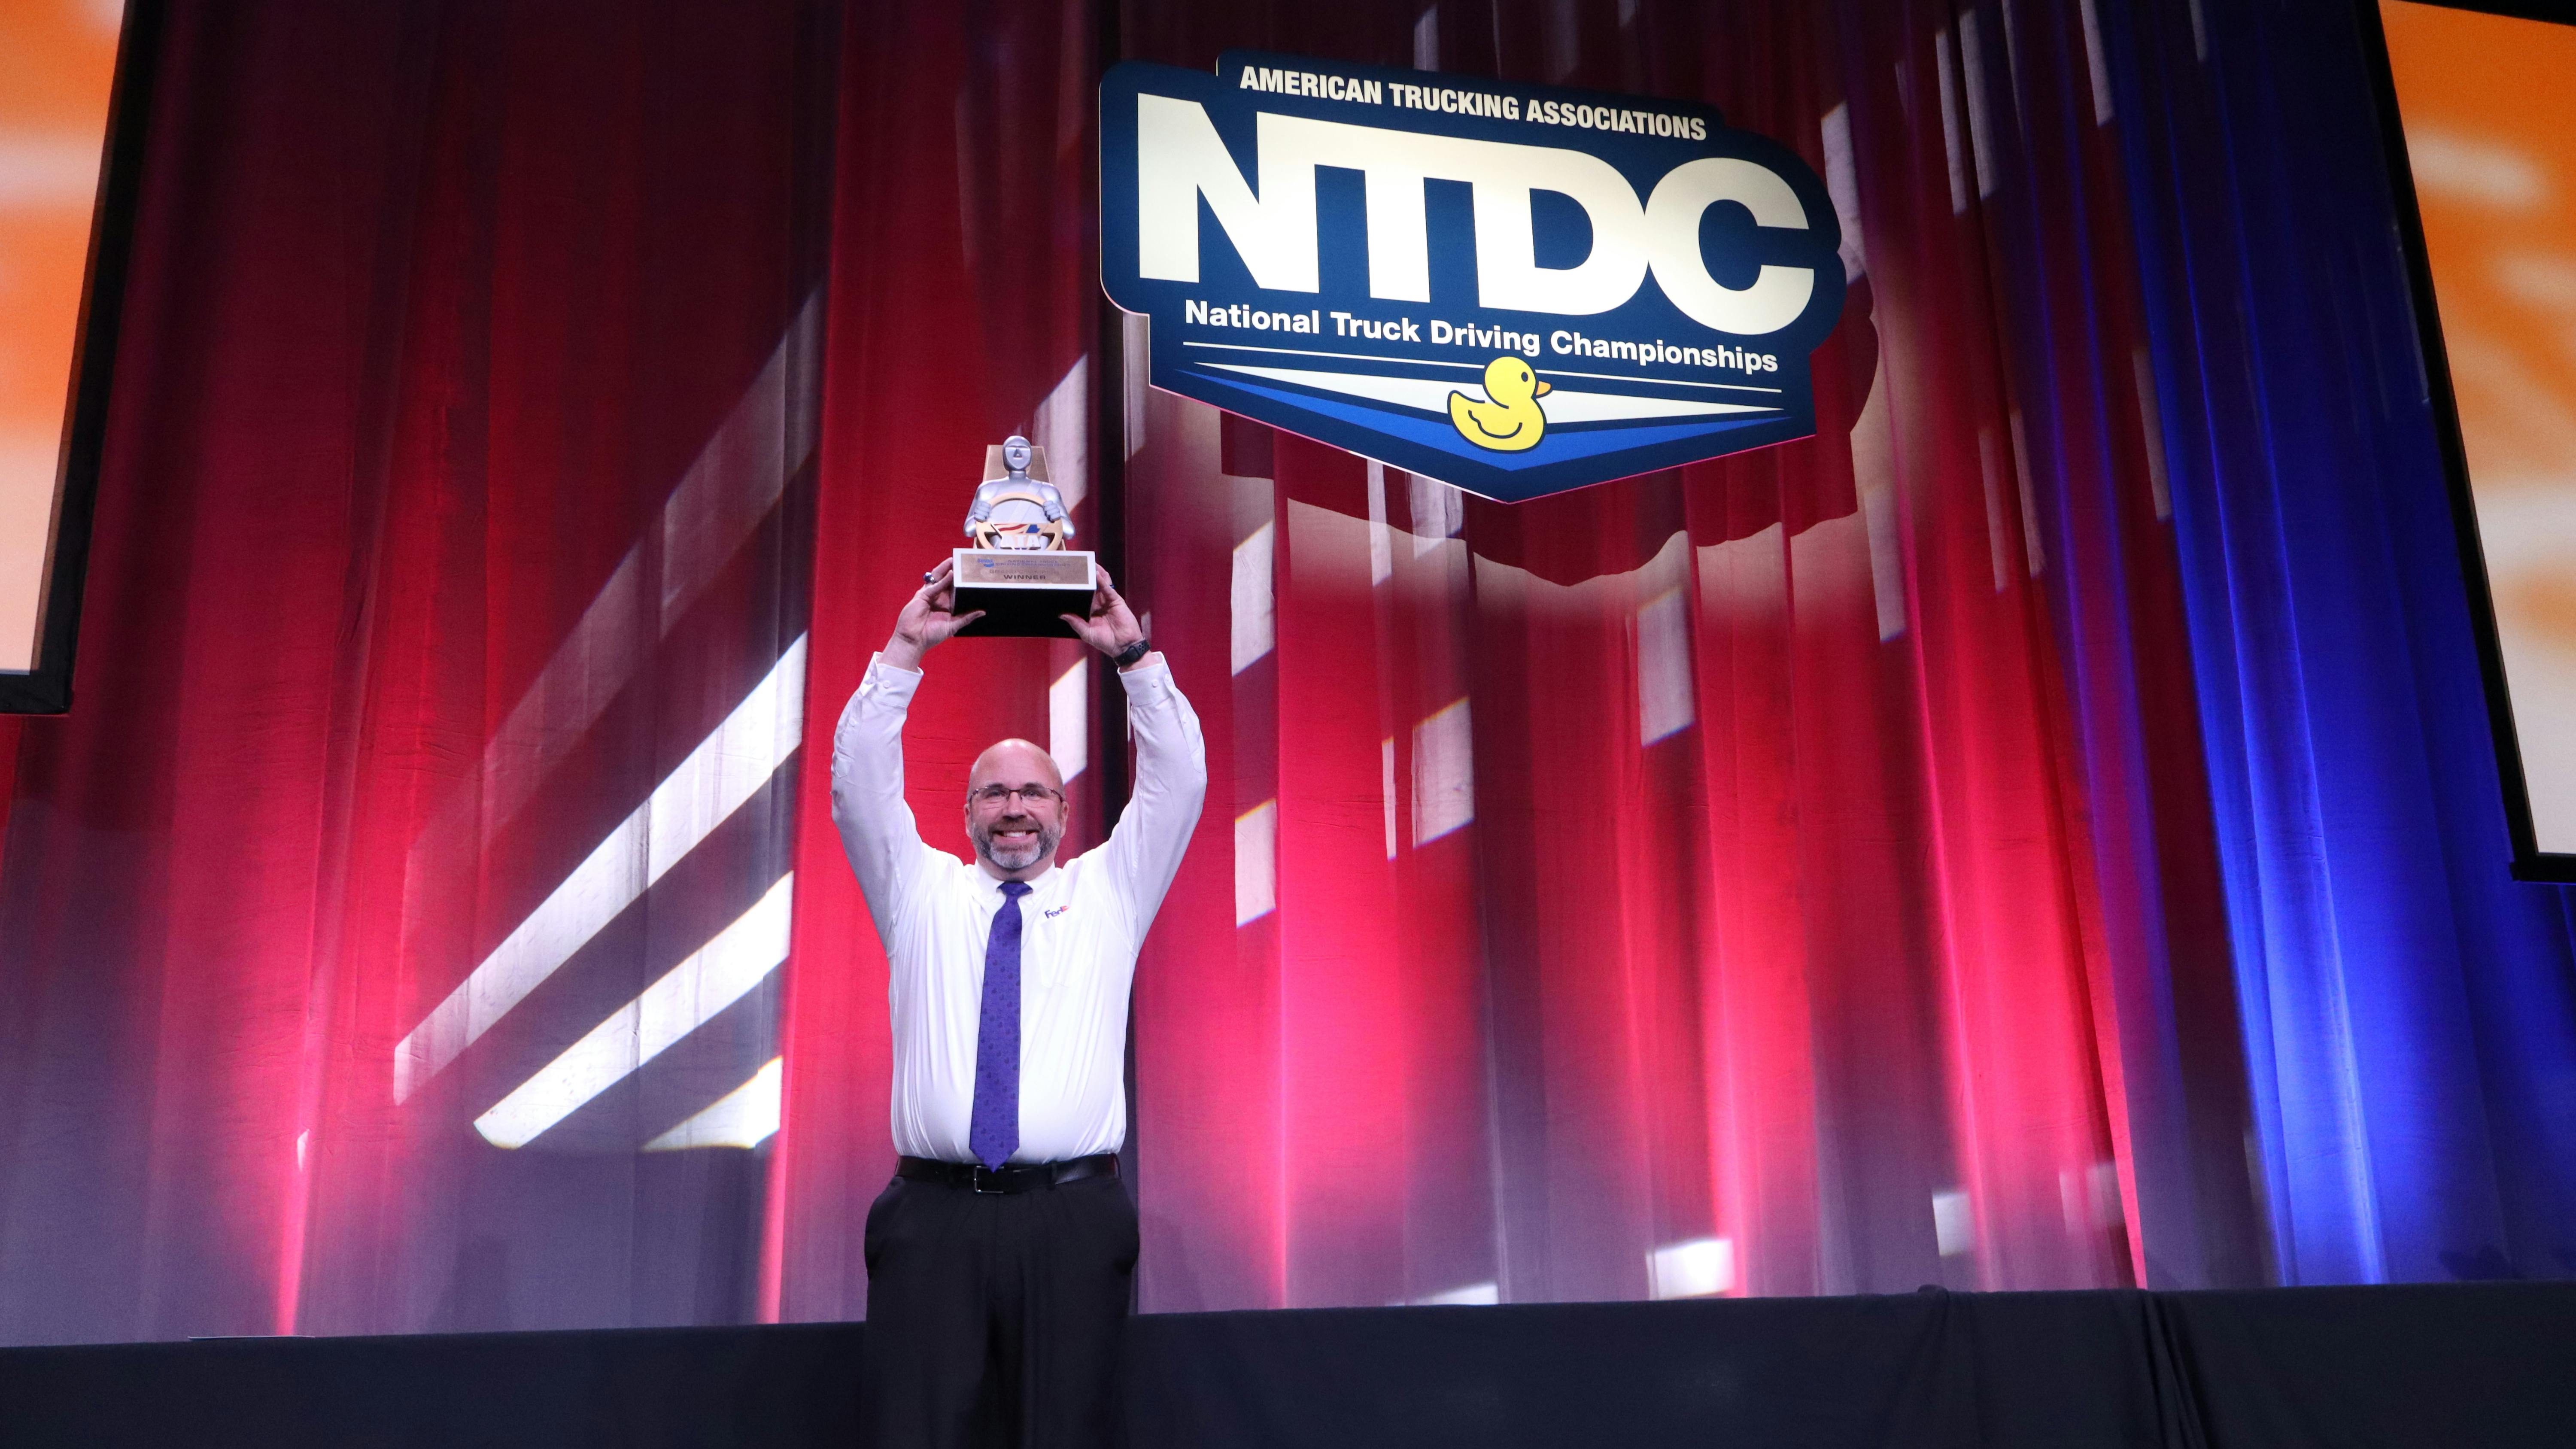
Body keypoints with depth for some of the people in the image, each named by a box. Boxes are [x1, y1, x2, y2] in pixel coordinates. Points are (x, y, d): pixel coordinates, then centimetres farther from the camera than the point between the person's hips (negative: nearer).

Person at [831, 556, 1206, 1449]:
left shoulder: (1109, 892, 16)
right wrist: (905, 650, 1)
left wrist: (1133, 656, 1)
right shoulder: (922, 891, 17)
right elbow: (860, 781, 7)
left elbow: (1179, 779, 8)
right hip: (932, 1214, 0)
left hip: (1073, 1215, 0)